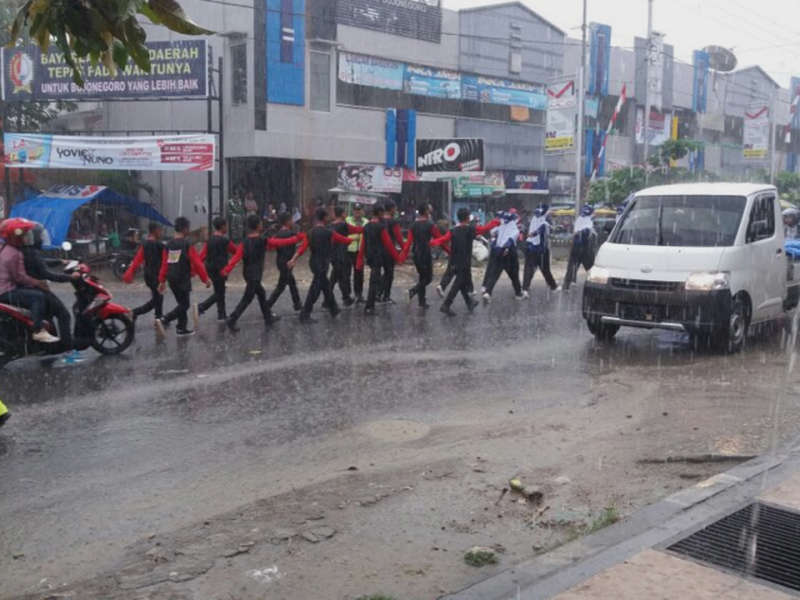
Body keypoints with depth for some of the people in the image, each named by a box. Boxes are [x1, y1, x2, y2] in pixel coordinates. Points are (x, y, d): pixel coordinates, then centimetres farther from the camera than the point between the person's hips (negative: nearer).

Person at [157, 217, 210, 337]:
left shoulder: (168, 245, 6)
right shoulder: (187, 244, -12)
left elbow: (164, 263, 7)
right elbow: (197, 263, -12)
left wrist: (162, 281, 12)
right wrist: (205, 279, -5)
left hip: (171, 279, 7)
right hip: (183, 279, -7)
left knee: (182, 303, 18)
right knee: (184, 305, 0)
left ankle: (182, 328, 19)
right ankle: (163, 320, -14)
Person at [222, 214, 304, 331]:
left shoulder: (245, 242, -1)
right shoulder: (263, 241, -14)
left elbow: (236, 257, -11)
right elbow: (282, 242, -7)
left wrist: (227, 269, -15)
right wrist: (298, 238, 4)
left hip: (247, 273, 7)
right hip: (255, 275, -7)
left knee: (261, 294, 20)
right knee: (247, 298, -2)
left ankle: (268, 317, 30)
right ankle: (232, 320, -6)